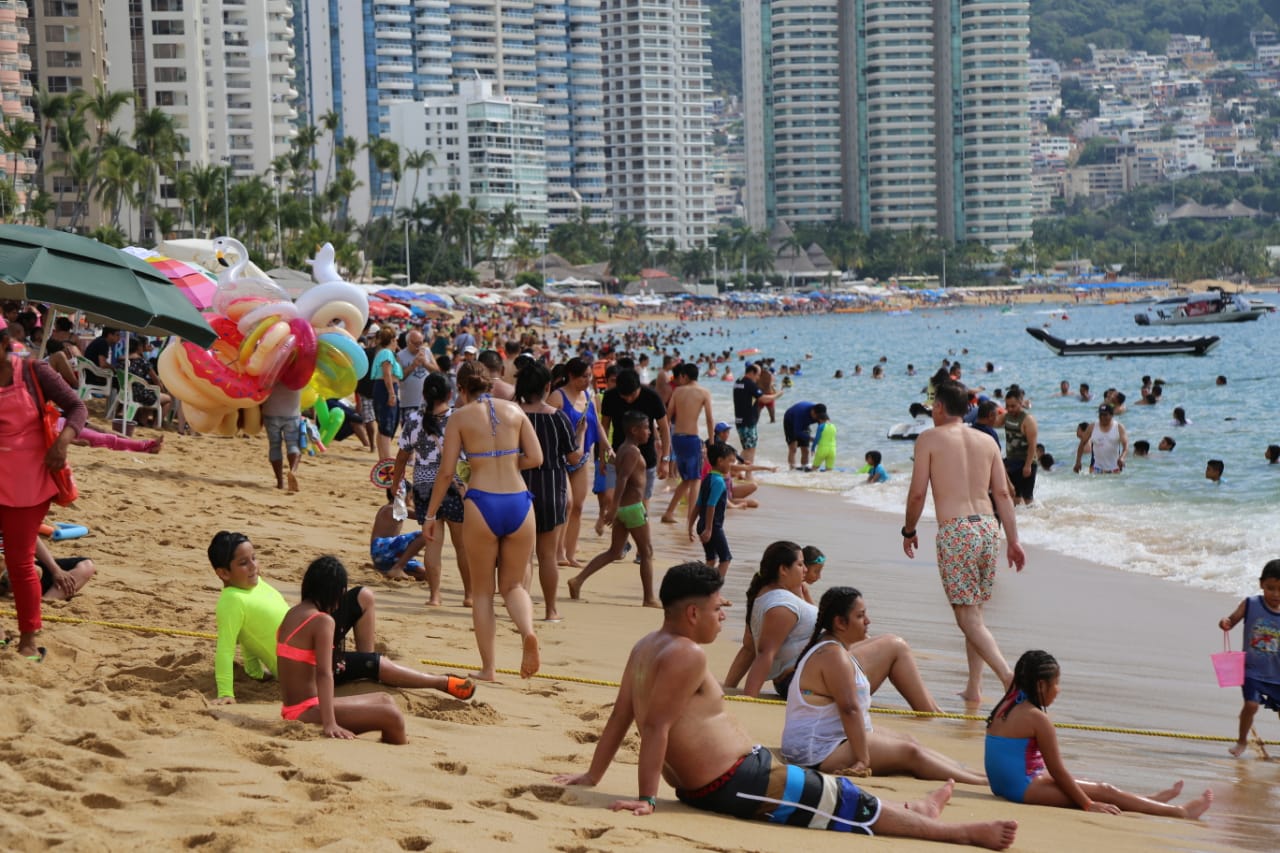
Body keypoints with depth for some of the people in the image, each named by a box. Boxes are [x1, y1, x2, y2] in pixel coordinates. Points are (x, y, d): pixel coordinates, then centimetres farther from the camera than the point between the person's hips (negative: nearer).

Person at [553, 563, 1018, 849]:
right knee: (852, 803, -4)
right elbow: (656, 725, -25)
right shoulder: (687, 655, -21)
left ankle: (915, 811, 39)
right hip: (735, 785, -11)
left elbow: (620, 714, 13)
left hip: (699, 784, 11)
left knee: (835, 789, 25)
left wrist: (593, 776, 19)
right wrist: (647, 798, -23)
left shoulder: (646, 647, 9)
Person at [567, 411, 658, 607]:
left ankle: (578, 580, 2)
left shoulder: (623, 449, 14)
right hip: (633, 506, -9)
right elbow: (622, 478, -25)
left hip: (622, 508, 9)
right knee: (646, 552, 3)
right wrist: (614, 506, -30)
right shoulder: (633, 452, -15)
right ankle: (649, 597, 7)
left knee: (614, 552, 12)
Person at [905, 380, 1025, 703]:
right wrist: (1013, 541, 11)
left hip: (955, 531, -6)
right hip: (988, 527, 6)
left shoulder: (930, 439, 1)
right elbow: (1002, 494, 10)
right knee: (974, 611, 17)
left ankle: (1008, 675, -23)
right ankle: (974, 688, 18)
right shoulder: (987, 441, 14)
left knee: (968, 617, -5)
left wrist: (908, 531, 12)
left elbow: (917, 493, -2)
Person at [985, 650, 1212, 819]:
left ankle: (1151, 801, 34)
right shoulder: (1037, 718, -18)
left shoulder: (1007, 706, 9)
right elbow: (1057, 770, -13)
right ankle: (1180, 812, 8)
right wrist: (1089, 805, -6)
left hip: (1004, 784, 9)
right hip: (1024, 788, -9)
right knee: (1105, 792, 1)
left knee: (1098, 787, 22)